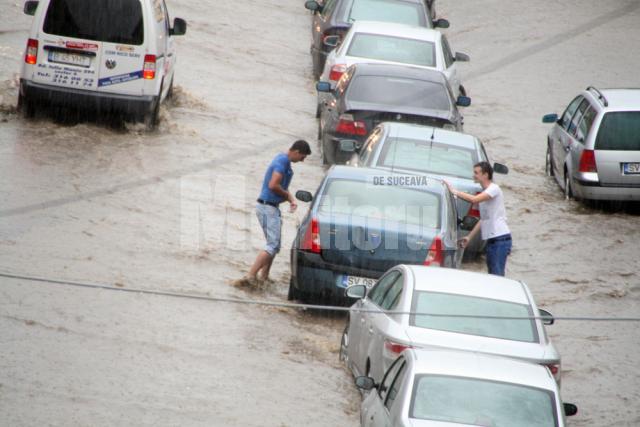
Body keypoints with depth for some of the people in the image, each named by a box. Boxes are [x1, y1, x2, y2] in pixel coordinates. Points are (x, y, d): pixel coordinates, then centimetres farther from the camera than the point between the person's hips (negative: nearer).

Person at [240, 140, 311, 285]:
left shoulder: (284, 160, 15)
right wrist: (288, 195, -9)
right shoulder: (282, 161, -17)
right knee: (273, 245, -13)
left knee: (274, 245, 17)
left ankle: (263, 277, 20)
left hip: (271, 208, 10)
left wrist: (291, 199, 1)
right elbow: (273, 185, -26)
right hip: (268, 208, -10)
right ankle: (251, 276, -19)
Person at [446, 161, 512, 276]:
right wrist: (469, 237, 20)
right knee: (492, 274, 10)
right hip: (491, 240, 9)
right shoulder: (484, 194, 18)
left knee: (497, 274, -14)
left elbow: (474, 199, -24)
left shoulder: (494, 189, -9)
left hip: (500, 238, -9)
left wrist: (454, 191, -15)